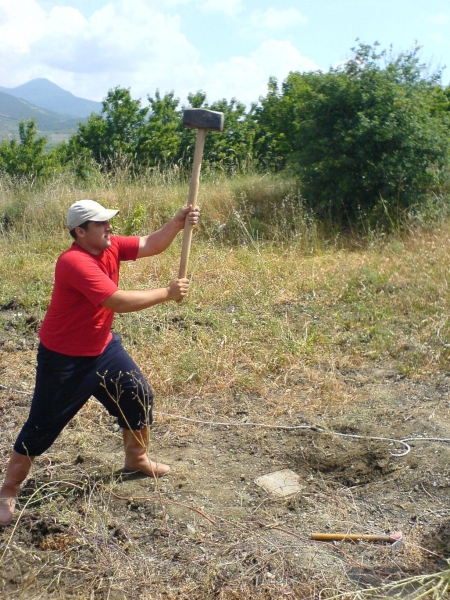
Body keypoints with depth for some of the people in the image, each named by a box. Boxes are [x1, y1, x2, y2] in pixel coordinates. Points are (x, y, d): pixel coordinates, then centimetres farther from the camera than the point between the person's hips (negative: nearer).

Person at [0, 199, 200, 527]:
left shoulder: (110, 247, -5)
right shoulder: (74, 262, -30)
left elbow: (150, 245, -4)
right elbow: (118, 302, -35)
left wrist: (177, 223, -23)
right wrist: (167, 293, -27)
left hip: (103, 348, 8)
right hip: (64, 359, -8)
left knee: (140, 396, 13)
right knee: (43, 425, 1)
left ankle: (137, 458, 37)